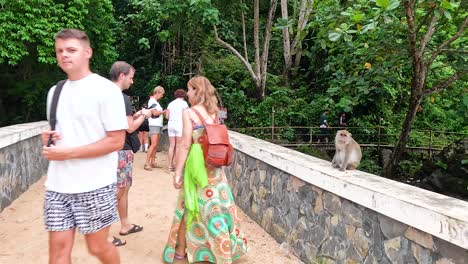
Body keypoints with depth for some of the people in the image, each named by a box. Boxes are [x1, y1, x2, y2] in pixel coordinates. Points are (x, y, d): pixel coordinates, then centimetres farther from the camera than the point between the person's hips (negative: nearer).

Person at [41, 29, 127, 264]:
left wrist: (69, 153, -18)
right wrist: (48, 138, 0)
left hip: (94, 185, -6)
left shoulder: (106, 89, -10)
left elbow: (116, 141, -14)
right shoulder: (55, 91, 12)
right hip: (57, 184, 6)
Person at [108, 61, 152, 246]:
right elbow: (130, 127, -17)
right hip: (121, 151, -10)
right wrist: (144, 115, -2)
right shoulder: (122, 98, -18)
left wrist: (136, 114, 15)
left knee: (123, 189, 18)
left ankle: (125, 225, 31)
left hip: (117, 150, 10)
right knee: (116, 192, -3)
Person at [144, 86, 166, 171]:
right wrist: (164, 111, -6)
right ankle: (147, 163, -15)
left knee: (156, 145, 6)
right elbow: (155, 113, -15)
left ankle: (153, 162, 8)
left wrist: (163, 112, 3)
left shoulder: (156, 102, 20)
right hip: (154, 125, -9)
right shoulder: (152, 101, -7)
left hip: (159, 125, 9)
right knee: (153, 144, -15)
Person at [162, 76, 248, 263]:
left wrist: (177, 172, -10)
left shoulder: (189, 113, -11)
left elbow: (185, 145, -14)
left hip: (196, 165, -5)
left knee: (188, 207, 10)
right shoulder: (213, 112, 6)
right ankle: (228, 248, 25)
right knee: (217, 205, 14)